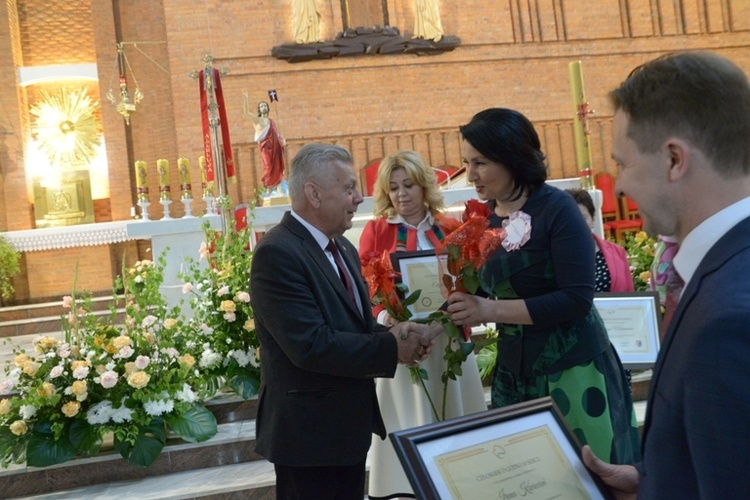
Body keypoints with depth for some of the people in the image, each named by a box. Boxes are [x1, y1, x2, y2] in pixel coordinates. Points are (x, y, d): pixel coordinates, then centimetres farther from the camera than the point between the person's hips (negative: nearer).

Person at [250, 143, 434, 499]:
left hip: (349, 423, 9)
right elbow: (310, 345, -27)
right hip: (309, 429, -9)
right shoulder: (278, 254, -20)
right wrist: (392, 349, -19)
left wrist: (393, 334, -6)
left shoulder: (343, 249, 11)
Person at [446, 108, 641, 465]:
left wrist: (490, 310, -24)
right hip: (513, 372, 6)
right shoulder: (483, 217, 4)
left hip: (571, 368, -5)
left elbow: (577, 298, -21)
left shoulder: (556, 208, -15)